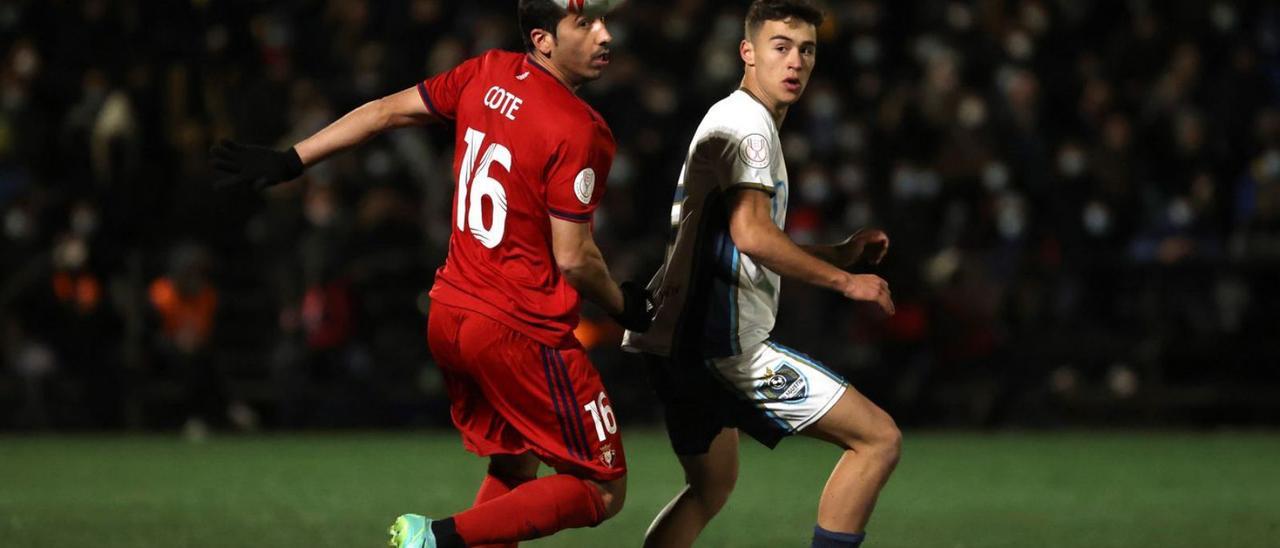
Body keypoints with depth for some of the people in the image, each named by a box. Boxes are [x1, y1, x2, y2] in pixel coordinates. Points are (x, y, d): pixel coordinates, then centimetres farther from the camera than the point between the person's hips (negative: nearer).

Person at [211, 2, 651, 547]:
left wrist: (290, 161, 21)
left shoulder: (488, 73, 3)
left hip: (449, 317, 8)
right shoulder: (579, 131, -19)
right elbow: (572, 258, -17)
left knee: (513, 471, 24)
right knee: (602, 492, 1)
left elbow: (388, 110, 11)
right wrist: (624, 306, 3)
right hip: (523, 333, -8)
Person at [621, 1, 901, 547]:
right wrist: (845, 281, -16)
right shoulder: (747, 125, -10)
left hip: (681, 341, 11)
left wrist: (838, 253, 20)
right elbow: (752, 234, -24)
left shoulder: (729, 120, 23)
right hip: (723, 344, -11)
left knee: (712, 486, 27)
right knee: (879, 439, -9)